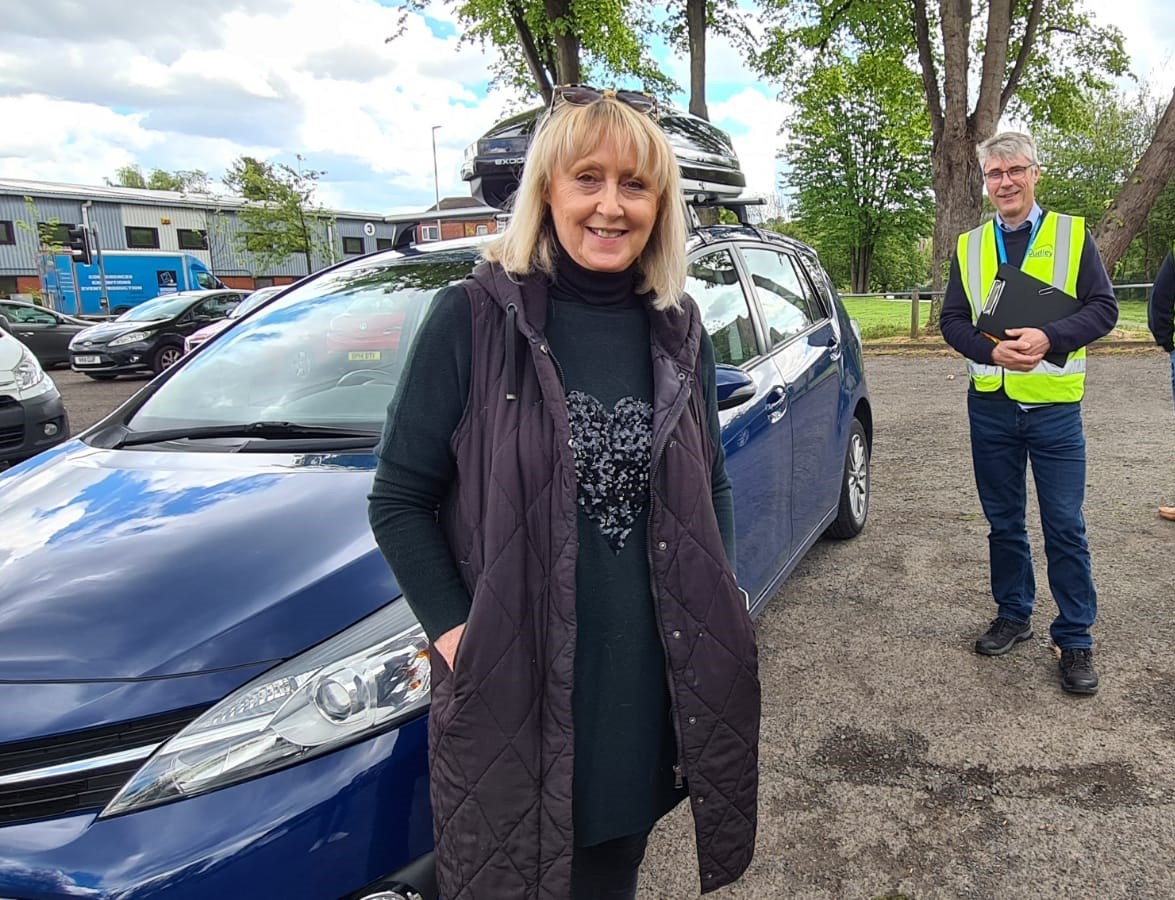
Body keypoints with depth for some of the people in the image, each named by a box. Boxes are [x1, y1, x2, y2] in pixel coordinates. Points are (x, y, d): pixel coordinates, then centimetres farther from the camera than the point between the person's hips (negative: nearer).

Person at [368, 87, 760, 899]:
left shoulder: (679, 328, 2)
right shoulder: (475, 318, -12)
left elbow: (713, 482, 12)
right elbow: (400, 499, -8)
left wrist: (724, 593, 1)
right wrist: (454, 632, -15)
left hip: (652, 675, 4)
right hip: (512, 681, -3)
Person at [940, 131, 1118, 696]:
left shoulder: (1072, 233, 1)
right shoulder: (969, 246, 8)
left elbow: (1104, 308, -4)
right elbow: (952, 321, 5)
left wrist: (1048, 338, -21)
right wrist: (992, 351, -14)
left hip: (1054, 405, -3)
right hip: (990, 405, 3)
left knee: (1064, 527, 0)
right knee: (1003, 521, 13)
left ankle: (1075, 639, 12)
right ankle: (1013, 615, 29)